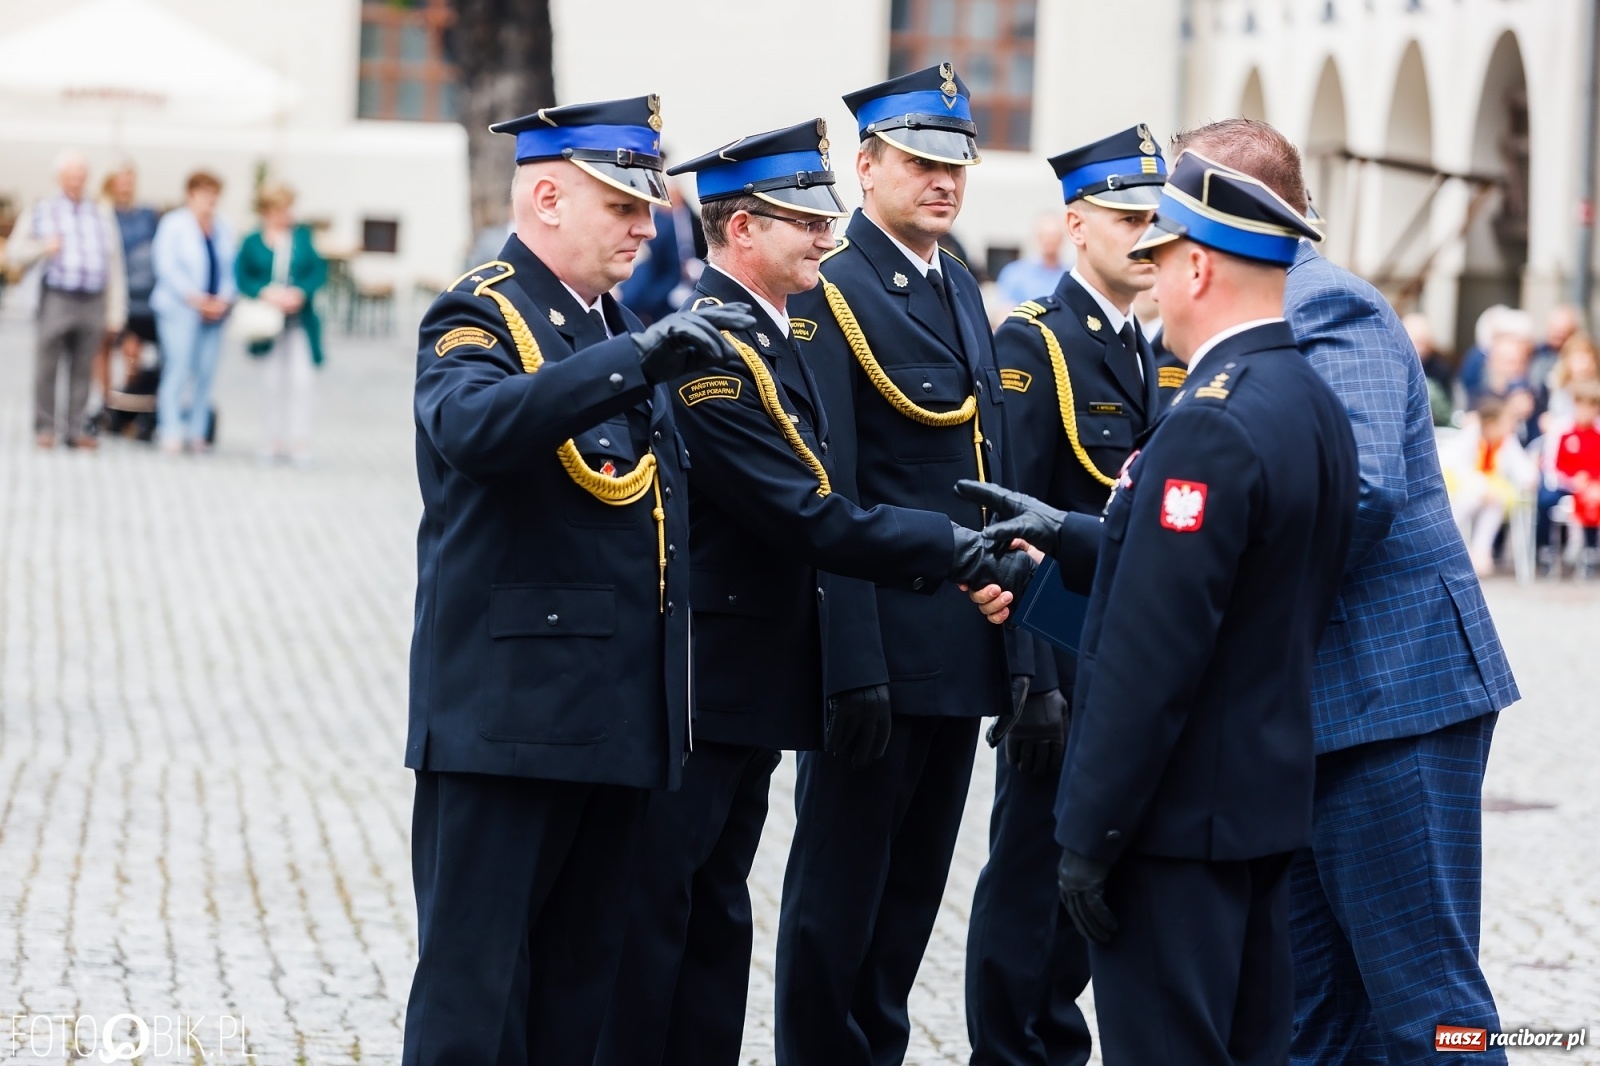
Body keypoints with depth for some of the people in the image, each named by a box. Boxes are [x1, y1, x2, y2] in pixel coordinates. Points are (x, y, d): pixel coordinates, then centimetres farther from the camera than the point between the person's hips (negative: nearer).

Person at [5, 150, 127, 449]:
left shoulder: (102, 214, 15)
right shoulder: (42, 211, 10)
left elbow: (115, 266, 14)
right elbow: (15, 253, 8)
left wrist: (116, 313, 9)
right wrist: (43, 248, -11)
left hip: (93, 301, 2)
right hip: (57, 298, -2)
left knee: (83, 369, 2)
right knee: (47, 366, -4)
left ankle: (75, 429, 7)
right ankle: (45, 428, 5)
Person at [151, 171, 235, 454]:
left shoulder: (223, 228, 12)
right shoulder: (173, 224, -2)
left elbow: (231, 268, 11)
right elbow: (167, 267, -8)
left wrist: (224, 298, -5)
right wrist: (195, 298, -14)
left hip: (213, 311, 5)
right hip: (180, 310, -5)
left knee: (205, 372, 2)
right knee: (178, 369, -9)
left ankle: (197, 433, 8)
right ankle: (171, 434, -7)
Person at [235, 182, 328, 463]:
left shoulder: (303, 237, 3)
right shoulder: (252, 243, 0)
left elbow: (319, 271, 0)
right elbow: (242, 278, -1)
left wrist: (300, 292, -15)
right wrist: (265, 293, -16)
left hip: (300, 320, 0)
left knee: (301, 379, -7)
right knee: (271, 381, 7)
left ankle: (299, 440, -2)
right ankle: (272, 439, 16)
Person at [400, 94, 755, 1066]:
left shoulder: (618, 329, 18)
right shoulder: (481, 317, -8)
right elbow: (473, 427, -32)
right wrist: (636, 358, -38)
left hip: (617, 719, 8)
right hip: (506, 717, -8)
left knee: (583, 979, 12)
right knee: (474, 985, -4)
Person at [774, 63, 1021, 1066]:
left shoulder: (962, 289, 14)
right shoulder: (830, 295, -11)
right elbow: (824, 501, -16)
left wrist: (1012, 643, 13)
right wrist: (854, 665, -21)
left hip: (962, 653, 8)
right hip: (880, 650, -8)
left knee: (915, 883, 15)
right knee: (841, 884, 2)